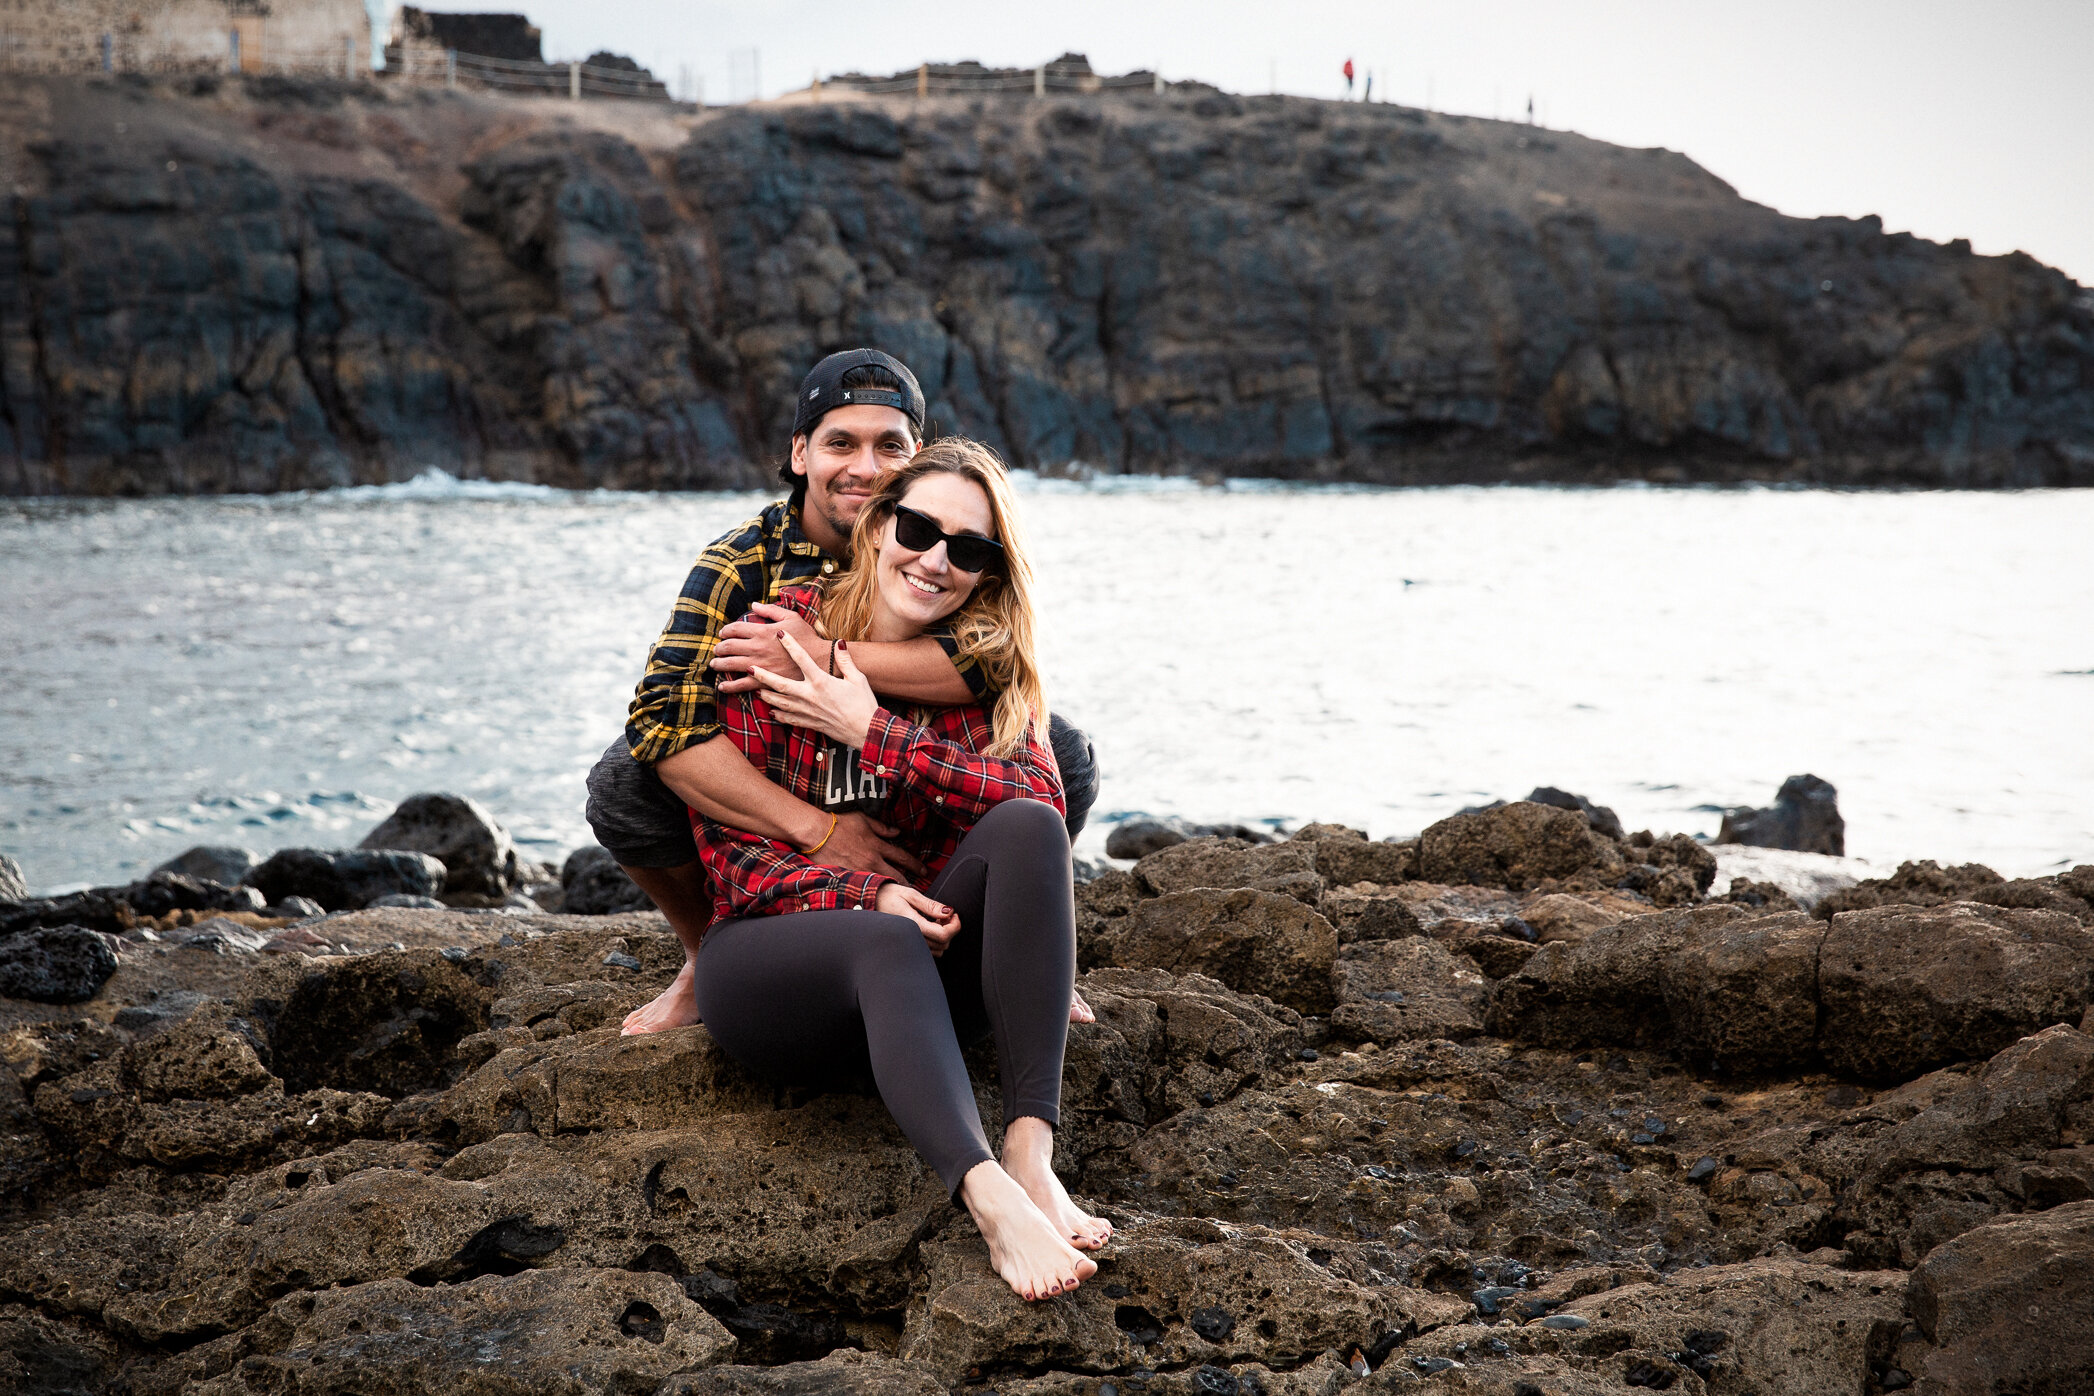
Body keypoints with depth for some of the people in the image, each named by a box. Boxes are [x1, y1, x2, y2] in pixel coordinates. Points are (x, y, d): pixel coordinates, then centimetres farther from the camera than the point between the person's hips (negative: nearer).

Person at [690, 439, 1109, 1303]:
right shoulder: (775, 642, -5)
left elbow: (1041, 799, -14)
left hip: (925, 953, 3)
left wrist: (874, 732, -18)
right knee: (889, 943, -37)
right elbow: (731, 850, -8)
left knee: (1028, 829, -25)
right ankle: (988, 1198, -56)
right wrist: (869, 896, -24)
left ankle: (1031, 1156, -38)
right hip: (768, 958, -3)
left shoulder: (983, 666, 5)